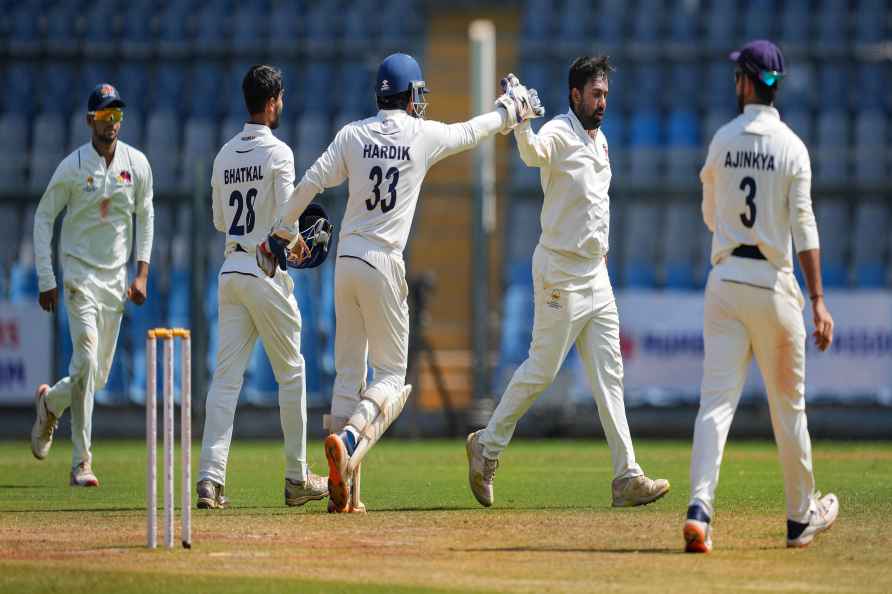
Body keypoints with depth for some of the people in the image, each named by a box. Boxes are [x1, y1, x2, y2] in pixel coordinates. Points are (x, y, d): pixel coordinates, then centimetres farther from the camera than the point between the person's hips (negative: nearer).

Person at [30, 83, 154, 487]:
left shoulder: (137, 164, 1)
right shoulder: (72, 167, -9)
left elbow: (145, 216, 13)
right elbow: (43, 217, -2)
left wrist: (142, 272, 4)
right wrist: (46, 281, -7)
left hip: (116, 279, 5)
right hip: (80, 274, -5)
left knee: (98, 375, 8)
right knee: (87, 360, -18)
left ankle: (49, 402, 41)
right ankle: (81, 462, -14)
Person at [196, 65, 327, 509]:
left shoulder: (225, 155, 11)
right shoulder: (277, 152, -10)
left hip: (231, 271, 6)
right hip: (266, 270, -6)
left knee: (226, 376, 2)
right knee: (291, 373, 6)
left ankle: (210, 477, -9)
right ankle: (297, 479, 11)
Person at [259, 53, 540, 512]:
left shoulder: (353, 135, 3)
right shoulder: (424, 135, -1)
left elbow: (311, 183, -6)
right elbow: (471, 132, 17)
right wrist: (509, 112, 36)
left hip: (346, 262, 4)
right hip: (384, 264, -4)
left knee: (348, 372, 9)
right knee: (391, 374, 4)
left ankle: (341, 489, 6)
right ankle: (349, 438, -27)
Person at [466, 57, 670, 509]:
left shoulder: (599, 140, 13)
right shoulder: (559, 134, -14)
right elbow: (534, 154, -39)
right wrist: (520, 121, -59)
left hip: (595, 272, 8)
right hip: (560, 272, -8)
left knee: (608, 374, 3)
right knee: (541, 369, -3)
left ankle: (627, 476, 1)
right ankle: (487, 447, 15)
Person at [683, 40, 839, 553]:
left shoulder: (723, 141, 4)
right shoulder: (792, 147, -6)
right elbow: (803, 225, -12)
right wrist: (818, 300, -14)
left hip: (725, 280, 2)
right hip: (773, 282, -2)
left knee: (717, 400, -4)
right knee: (788, 405, 12)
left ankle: (700, 507, -23)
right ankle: (802, 516, 24)